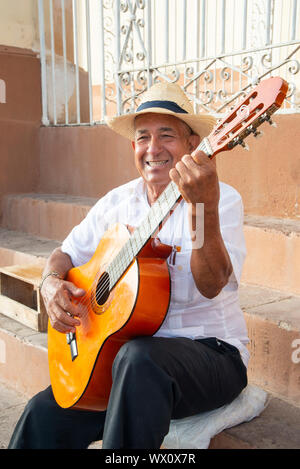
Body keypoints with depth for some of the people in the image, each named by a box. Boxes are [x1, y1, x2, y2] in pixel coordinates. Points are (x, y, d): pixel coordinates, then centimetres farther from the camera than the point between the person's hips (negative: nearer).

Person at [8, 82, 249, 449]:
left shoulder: (224, 200, -8)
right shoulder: (117, 202, 7)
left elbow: (211, 285, -23)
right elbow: (68, 252, 17)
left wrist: (204, 206, -39)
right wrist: (52, 283, -6)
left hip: (210, 350, -4)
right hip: (129, 348, 4)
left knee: (139, 359, -36)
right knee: (44, 413, -16)